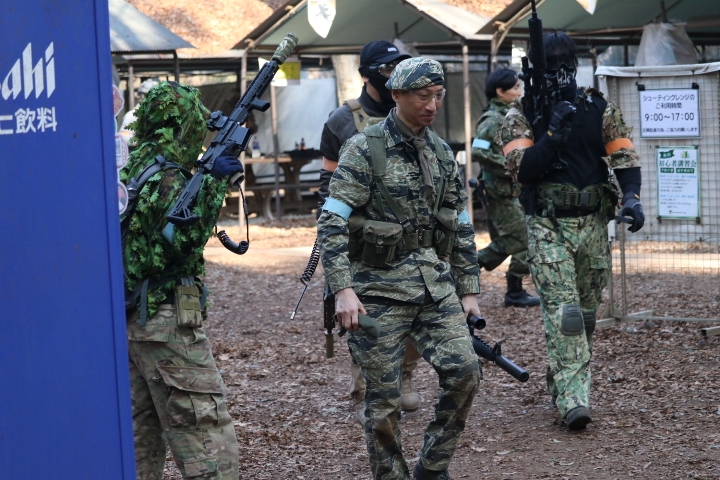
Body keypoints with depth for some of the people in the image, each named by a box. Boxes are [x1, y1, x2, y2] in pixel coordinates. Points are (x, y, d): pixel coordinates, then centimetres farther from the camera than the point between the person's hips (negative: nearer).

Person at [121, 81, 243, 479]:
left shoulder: (129, 172, 12)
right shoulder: (166, 179, -15)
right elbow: (184, 239, -21)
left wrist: (211, 174, 13)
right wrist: (213, 183, -18)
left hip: (131, 320, 10)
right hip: (168, 321, -9)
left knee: (142, 438, 17)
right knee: (209, 445, -11)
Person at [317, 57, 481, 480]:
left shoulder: (442, 154, 10)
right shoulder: (365, 150, -8)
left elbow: (461, 228, 16)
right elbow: (332, 223, -14)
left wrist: (469, 290, 12)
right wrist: (343, 289, -23)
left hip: (432, 280, 5)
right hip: (380, 287, -5)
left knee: (464, 372, -8)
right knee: (384, 397, -1)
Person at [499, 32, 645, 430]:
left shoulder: (600, 109, 6)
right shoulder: (521, 115, -1)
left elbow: (624, 157, 2)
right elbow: (522, 169, -12)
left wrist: (631, 197, -15)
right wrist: (554, 132, -21)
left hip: (592, 224, 4)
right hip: (548, 227, -4)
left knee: (587, 312, 12)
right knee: (563, 311, -14)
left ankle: (561, 382, 30)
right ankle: (574, 398, -19)